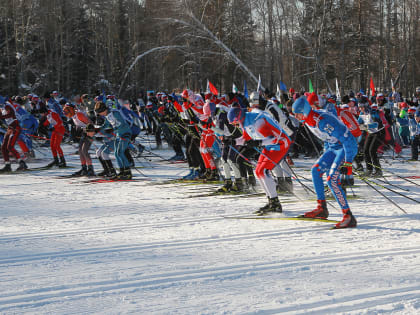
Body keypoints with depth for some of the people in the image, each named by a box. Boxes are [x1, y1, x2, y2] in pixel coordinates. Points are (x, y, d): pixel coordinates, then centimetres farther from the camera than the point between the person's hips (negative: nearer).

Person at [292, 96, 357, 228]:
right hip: (333, 147, 10)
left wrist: (348, 163, -28)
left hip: (347, 147, -9)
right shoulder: (308, 120, 0)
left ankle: (348, 216, -20)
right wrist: (326, 155, 22)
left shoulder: (322, 121, -29)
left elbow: (347, 139, -28)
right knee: (316, 170, 7)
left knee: (332, 180, -19)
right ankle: (322, 209, 13)